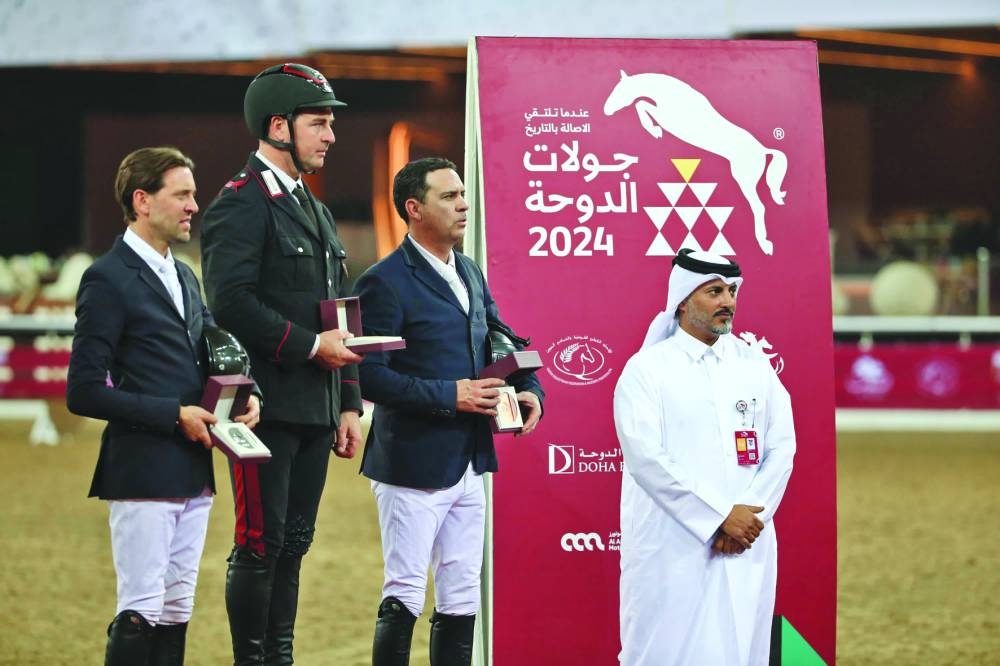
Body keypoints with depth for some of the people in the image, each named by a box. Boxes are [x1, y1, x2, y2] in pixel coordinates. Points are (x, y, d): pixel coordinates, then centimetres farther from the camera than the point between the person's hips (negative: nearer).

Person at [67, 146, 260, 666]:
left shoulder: (184, 279, 17)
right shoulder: (109, 281, -9)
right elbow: (84, 392, -15)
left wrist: (244, 395, 1)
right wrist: (175, 415, -16)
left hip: (193, 474, 8)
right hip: (142, 474, -8)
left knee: (175, 614, 10)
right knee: (140, 617, -8)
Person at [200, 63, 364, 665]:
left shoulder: (314, 210, 19)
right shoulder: (241, 204, -9)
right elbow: (232, 303, -20)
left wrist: (349, 404, 16)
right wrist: (311, 345, -16)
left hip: (315, 411, 8)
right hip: (268, 407, -8)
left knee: (294, 545, 10)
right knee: (261, 546, -5)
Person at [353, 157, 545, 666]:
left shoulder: (470, 274, 12)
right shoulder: (385, 282, -13)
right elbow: (369, 375, -20)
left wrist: (529, 390, 0)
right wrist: (450, 395, -21)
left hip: (469, 465, 8)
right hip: (413, 466, -8)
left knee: (461, 602, 11)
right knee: (403, 597, -3)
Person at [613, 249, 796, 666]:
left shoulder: (756, 366, 12)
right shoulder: (647, 369, -1)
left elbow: (782, 447, 6)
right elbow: (645, 457, -11)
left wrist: (751, 515, -10)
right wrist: (721, 516, -15)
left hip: (746, 547, 4)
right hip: (671, 549, -4)